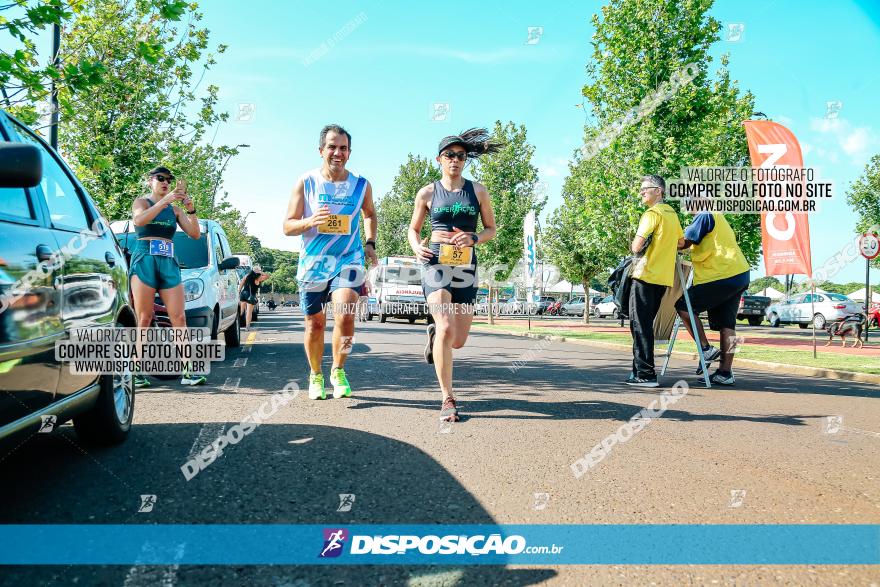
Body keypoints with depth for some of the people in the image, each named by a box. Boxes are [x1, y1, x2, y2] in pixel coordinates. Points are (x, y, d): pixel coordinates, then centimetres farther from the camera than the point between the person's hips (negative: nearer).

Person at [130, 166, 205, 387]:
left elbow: (195, 234, 8)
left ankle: (187, 372, -7)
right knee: (144, 320, -7)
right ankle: (137, 372, -5)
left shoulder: (175, 210, 19)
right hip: (144, 260, -3)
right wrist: (165, 201, -21)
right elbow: (138, 220, -14)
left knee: (179, 318, -6)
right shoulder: (141, 202, 10)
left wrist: (190, 209, -6)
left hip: (169, 263, 3)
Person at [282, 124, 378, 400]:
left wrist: (370, 243, 8)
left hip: (348, 261, 0)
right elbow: (288, 226, -1)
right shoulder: (306, 182, -3)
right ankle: (315, 376, 33)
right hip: (312, 263, 0)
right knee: (315, 324, 9)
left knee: (345, 315, -21)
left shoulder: (361, 185, 2)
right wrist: (310, 221, -22)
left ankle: (338, 371, 3)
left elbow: (370, 214, 23)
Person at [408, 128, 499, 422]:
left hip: (466, 266, 2)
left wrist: (474, 238, -10)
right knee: (446, 329, -21)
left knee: (458, 341, 4)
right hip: (436, 262, -2)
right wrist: (417, 248, -7)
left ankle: (433, 332, 42)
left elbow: (491, 229, 12)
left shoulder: (477, 191, 8)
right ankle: (447, 399, -10)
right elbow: (413, 228, 15)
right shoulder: (427, 193, 6)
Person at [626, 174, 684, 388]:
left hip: (646, 276, -8)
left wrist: (633, 244, 4)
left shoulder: (653, 213, -10)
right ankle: (641, 371, 18)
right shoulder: (672, 213, 16)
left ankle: (645, 374, -6)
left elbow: (637, 246, -16)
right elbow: (681, 242, 29)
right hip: (664, 278, 9)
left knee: (640, 326, -5)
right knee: (646, 325, 14)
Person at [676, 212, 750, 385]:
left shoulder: (705, 216, -7)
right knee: (726, 324, 8)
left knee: (683, 306, -1)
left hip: (723, 276, -10)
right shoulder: (717, 217, 24)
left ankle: (706, 349, -2)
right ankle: (725, 372, 8)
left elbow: (685, 242, -12)